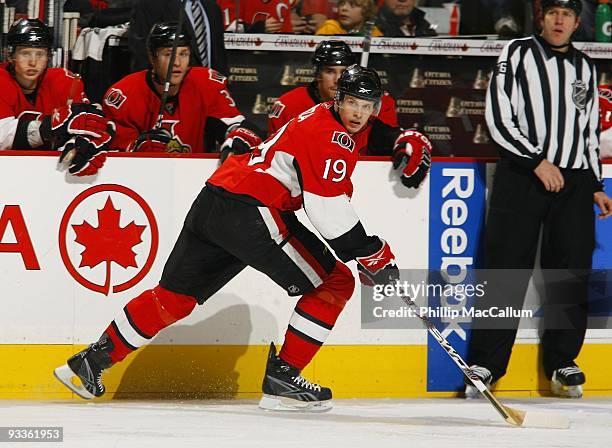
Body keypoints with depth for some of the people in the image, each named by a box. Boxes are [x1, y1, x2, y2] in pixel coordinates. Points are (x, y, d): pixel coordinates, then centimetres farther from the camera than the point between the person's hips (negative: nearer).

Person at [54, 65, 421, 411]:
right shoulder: (332, 134, -9)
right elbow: (326, 206, -17)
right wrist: (369, 252, -11)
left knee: (174, 295, 17)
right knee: (334, 283, -3)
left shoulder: (317, 117, 23)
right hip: (250, 211, -10)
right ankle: (282, 378, -4)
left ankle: (92, 361, 19)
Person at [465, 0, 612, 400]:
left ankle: (563, 363, 13)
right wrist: (537, 161, -13)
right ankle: (485, 365, -4)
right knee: (507, 272, -7)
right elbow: (498, 118, -7)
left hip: (573, 180, 4)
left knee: (570, 273, 3)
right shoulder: (518, 55, 0)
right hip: (521, 176, -4)